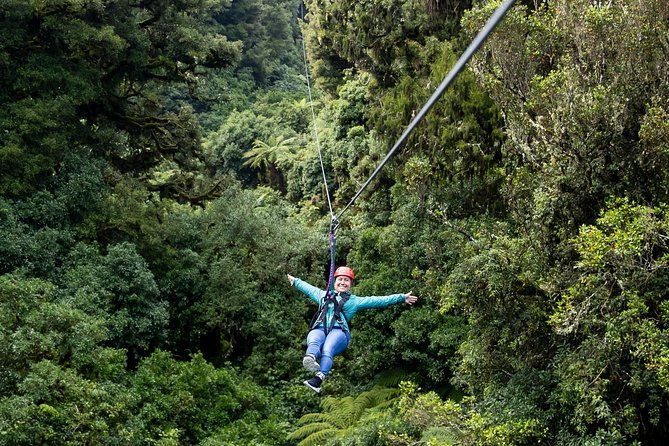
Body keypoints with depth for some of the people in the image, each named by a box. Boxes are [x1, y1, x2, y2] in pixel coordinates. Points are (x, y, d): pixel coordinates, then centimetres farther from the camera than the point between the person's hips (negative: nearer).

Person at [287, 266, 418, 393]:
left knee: (327, 351, -34)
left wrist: (402, 297, 17)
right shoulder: (323, 295, 38)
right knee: (314, 343, -36)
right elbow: (307, 288, 55)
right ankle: (310, 359, -68)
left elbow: (380, 301, 23)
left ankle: (318, 379, -57)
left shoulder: (355, 301, 28)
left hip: (339, 331, -2)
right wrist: (295, 281, 68)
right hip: (319, 329, 2)